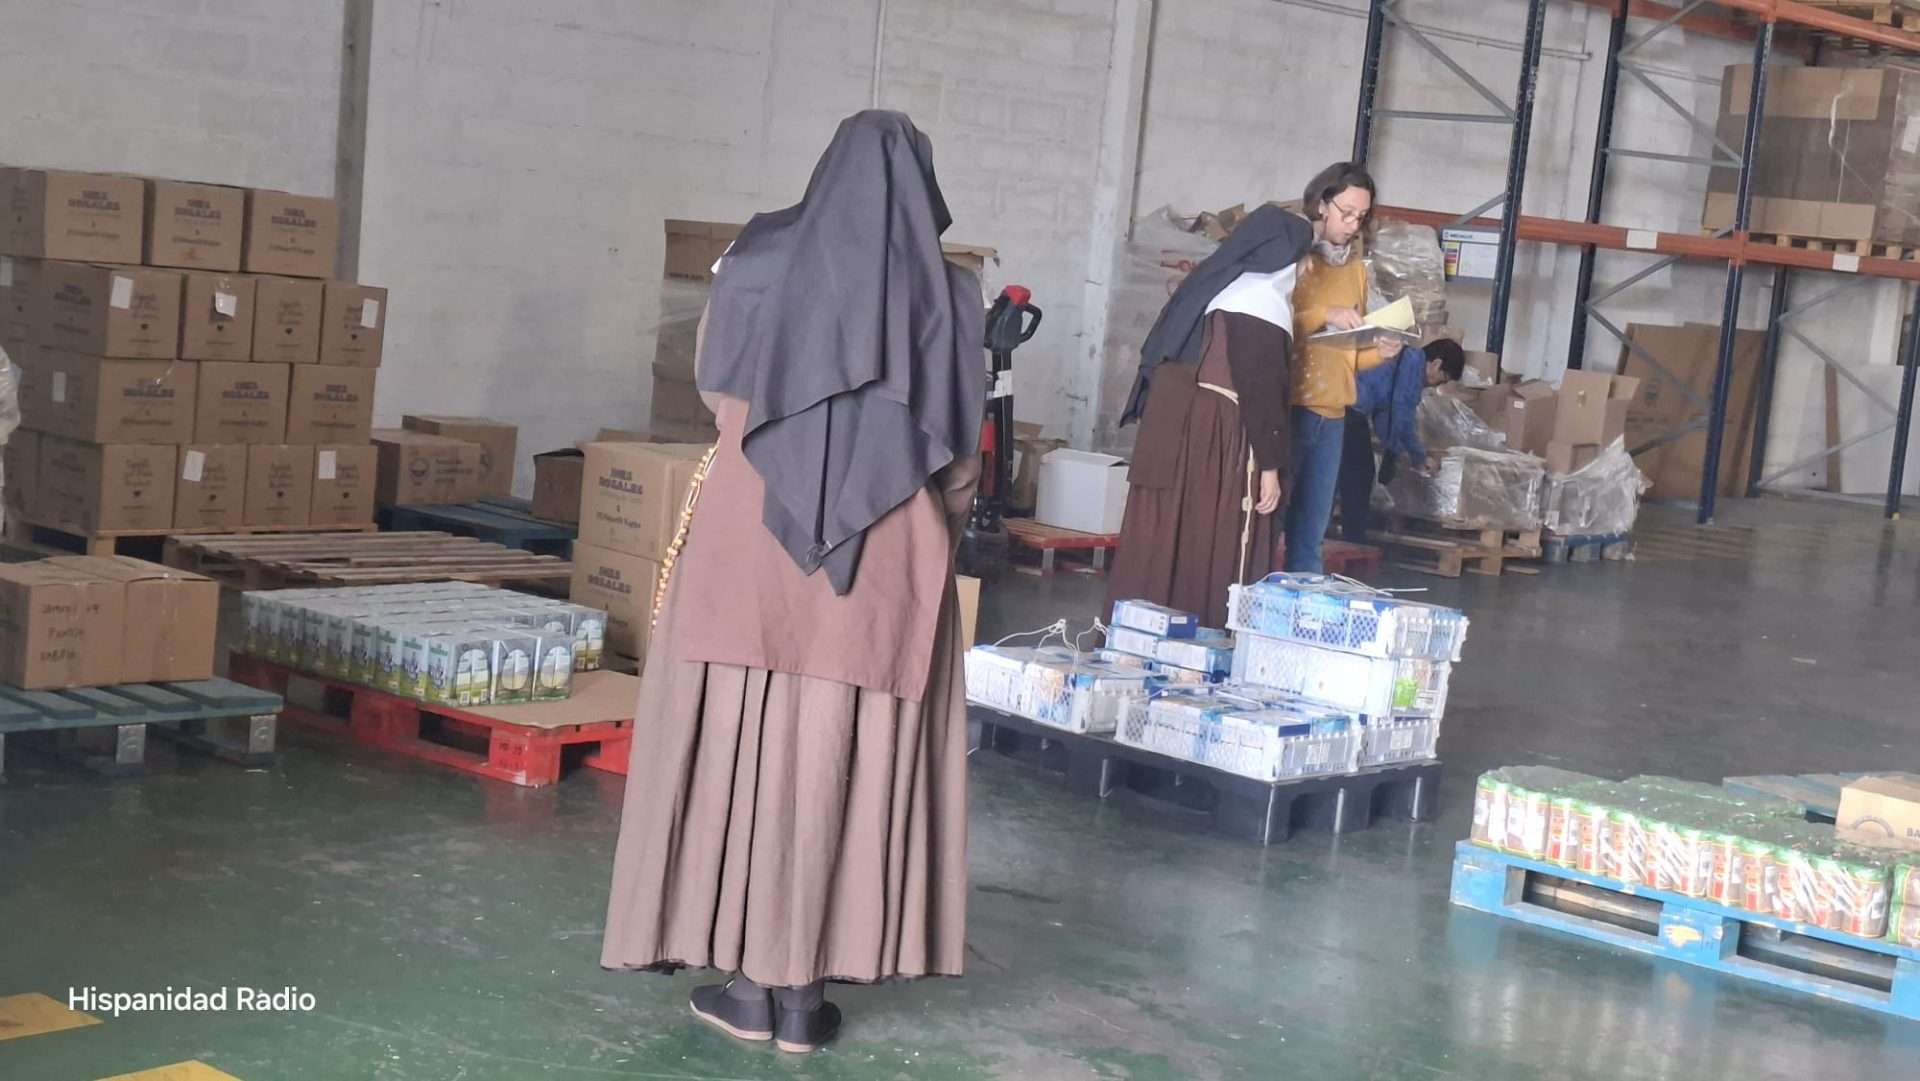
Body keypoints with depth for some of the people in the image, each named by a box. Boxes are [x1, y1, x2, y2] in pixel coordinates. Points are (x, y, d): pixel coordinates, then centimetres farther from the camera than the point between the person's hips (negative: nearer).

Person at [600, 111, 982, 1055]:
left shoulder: (763, 265, -1)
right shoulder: (947, 295, -2)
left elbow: (715, 387, 14)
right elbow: (959, 455, 4)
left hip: (754, 544, 0)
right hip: (887, 564, 0)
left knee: (745, 746, 7)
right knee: (846, 757, 7)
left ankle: (747, 984, 11)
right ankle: (803, 988, 10)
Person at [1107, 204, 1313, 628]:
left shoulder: (1211, 283, 15)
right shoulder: (1263, 301, -12)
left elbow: (1162, 360, 18)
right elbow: (1261, 389, -17)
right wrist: (1270, 465, -15)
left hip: (1173, 430, 8)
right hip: (1221, 442, -8)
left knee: (1167, 539, 10)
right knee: (1215, 552, -2)